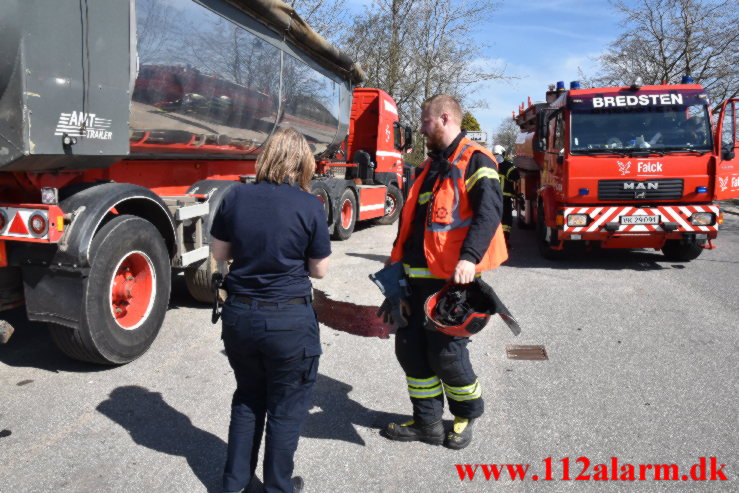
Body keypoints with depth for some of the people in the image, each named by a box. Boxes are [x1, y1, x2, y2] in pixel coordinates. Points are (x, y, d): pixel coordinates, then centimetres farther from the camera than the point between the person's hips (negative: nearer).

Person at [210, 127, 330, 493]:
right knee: (286, 407, 15)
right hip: (289, 320, -4)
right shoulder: (309, 205, -12)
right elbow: (319, 270, -4)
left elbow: (219, 252, 7)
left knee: (247, 398, 24)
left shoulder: (235, 196, -2)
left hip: (239, 315, 4)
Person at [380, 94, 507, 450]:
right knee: (410, 346, 10)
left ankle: (468, 414, 27)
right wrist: (398, 259, 22)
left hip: (451, 277, -9)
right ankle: (427, 422, 25)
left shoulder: (474, 161, -7)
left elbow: (489, 211, -20)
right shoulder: (430, 166, 20)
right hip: (418, 275, 9)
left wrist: (470, 257, -31)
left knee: (446, 352, -1)